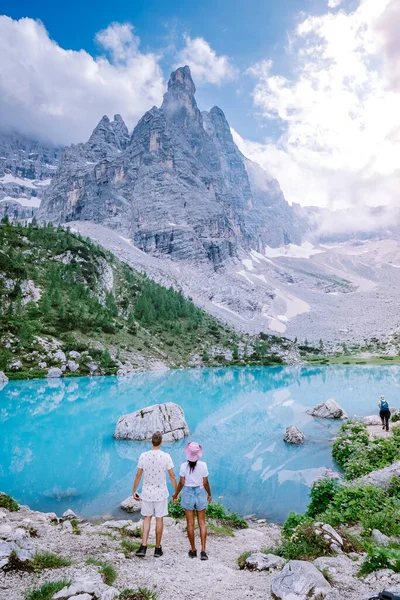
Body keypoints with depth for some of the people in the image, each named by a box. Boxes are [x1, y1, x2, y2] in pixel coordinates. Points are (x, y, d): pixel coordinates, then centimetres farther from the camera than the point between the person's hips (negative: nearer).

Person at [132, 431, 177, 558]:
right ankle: (158, 549, 20)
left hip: (147, 493, 1)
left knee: (147, 518, 15)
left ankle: (143, 547, 9)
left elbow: (138, 475, -3)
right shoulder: (166, 456, -14)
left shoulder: (143, 456, -9)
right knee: (159, 519, 11)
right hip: (161, 493, -1)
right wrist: (176, 492, 3)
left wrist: (134, 491, 9)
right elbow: (172, 476, -8)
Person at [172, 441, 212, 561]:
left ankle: (193, 550, 25)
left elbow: (181, 483, -7)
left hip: (188, 493, 0)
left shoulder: (184, 466, -14)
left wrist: (176, 495, 9)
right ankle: (203, 551, 7)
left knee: (190, 523, 14)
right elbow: (205, 483, -5)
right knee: (202, 523, 12)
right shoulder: (203, 465, -13)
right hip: (200, 493, 0)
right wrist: (209, 494, 11)